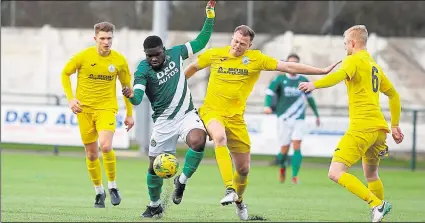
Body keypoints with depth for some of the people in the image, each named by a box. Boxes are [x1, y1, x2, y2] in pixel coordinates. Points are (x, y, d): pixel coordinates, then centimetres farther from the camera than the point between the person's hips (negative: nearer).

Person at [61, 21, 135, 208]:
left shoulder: (119, 60, -4)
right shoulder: (83, 56, -7)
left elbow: (126, 86, 10)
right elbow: (65, 74, 7)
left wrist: (129, 114, 12)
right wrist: (70, 98, -6)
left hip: (107, 108, -1)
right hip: (84, 109, 1)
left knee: (106, 146, -23)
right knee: (91, 153, 6)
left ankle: (112, 186, -2)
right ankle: (99, 191, 26)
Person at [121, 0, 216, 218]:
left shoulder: (175, 54, -4)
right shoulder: (143, 69, -15)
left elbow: (200, 42, 8)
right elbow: (138, 97, -27)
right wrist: (132, 95, -51)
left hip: (187, 114, 1)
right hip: (163, 121, -1)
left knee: (198, 141, -31)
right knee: (154, 166, 3)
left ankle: (182, 181, -6)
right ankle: (155, 206, 30)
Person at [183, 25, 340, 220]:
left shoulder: (255, 59, -3)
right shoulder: (215, 54, -1)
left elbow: (288, 67, -3)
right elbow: (193, 67, 17)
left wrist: (322, 71, -6)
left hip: (235, 117, 2)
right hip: (212, 111, -2)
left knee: (243, 169, 6)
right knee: (220, 137, -37)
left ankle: (238, 199, 37)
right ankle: (229, 189, -41)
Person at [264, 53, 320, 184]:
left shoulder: (303, 81, 6)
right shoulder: (280, 79, -2)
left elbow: (309, 97, 20)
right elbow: (269, 92, -14)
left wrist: (316, 114, 24)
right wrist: (267, 106, -33)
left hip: (299, 119, 1)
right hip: (283, 119, -1)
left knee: (297, 147, -15)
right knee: (284, 150, 1)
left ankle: (295, 176, -15)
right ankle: (282, 167, 34)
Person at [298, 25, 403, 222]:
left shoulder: (354, 60, -2)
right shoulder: (375, 66, 24)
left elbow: (340, 75, -25)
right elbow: (394, 95, 30)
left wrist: (314, 85, -37)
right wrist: (394, 126, 32)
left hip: (361, 127, -9)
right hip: (379, 127, 9)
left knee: (335, 173, -13)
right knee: (371, 175, 25)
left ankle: (377, 204, -22)